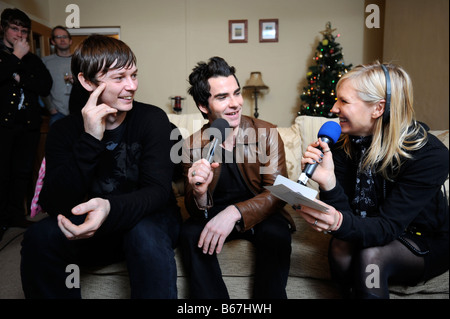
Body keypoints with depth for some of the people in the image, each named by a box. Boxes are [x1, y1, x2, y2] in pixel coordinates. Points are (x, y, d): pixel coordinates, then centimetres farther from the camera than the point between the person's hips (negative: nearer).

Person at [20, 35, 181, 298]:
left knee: (146, 234, -34)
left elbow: (157, 190, -19)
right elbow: (53, 204, -17)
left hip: (147, 219, -2)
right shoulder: (65, 131, -5)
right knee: (39, 236, -23)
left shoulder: (153, 119, -11)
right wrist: (89, 140, -28)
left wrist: (110, 208, -41)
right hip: (92, 228, 3)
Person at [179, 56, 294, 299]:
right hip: (215, 215, 1)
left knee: (276, 233, -30)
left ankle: (269, 295, -9)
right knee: (190, 232, -26)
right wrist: (199, 194, -31)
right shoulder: (192, 146, -6)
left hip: (260, 215, -1)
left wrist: (235, 212, -32)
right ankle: (210, 297, -10)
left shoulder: (267, 134, -9)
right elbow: (195, 211, -5)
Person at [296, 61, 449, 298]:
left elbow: (389, 226, -30)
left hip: (427, 243, -3)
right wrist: (328, 182, -38)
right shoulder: (344, 147, -11)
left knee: (370, 255, -31)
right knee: (341, 247, -28)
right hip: (368, 233, 3)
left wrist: (340, 223, -51)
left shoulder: (429, 154, -24)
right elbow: (345, 215, -17)